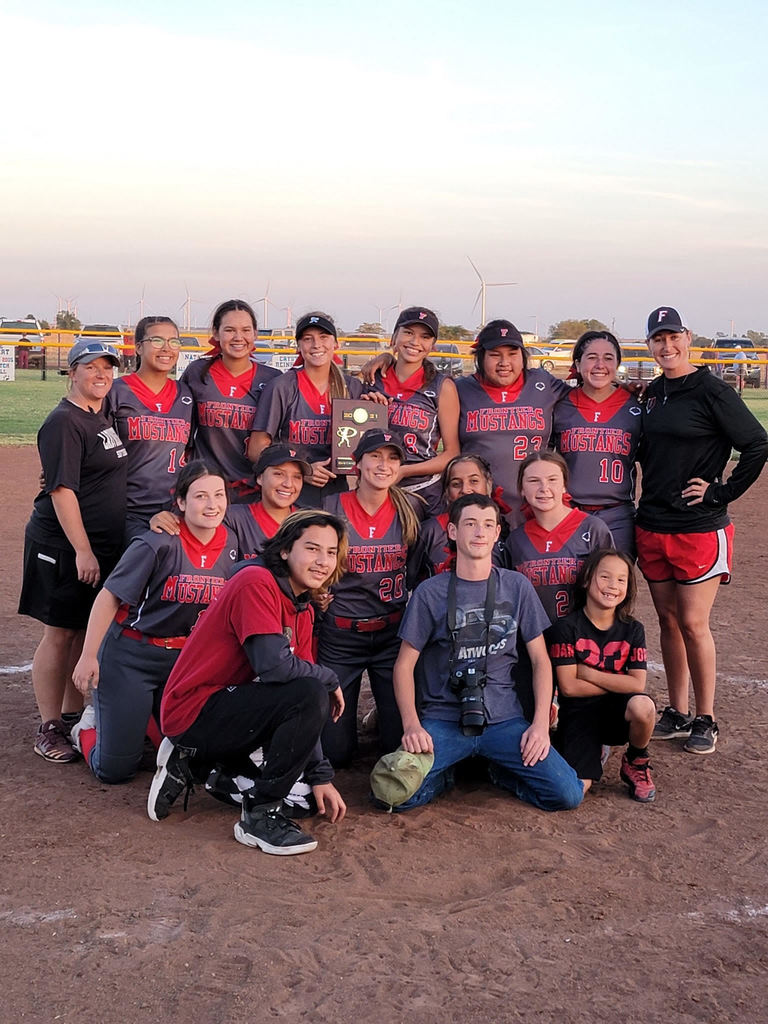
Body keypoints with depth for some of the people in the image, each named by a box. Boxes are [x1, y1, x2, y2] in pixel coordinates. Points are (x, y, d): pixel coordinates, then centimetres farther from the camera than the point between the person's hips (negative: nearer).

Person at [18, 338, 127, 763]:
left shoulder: (102, 417, 14)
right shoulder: (64, 422, -13)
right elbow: (61, 489, -18)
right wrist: (82, 550, -21)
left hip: (101, 546, 8)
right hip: (64, 548, -8)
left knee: (85, 631, 13)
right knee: (60, 633, -2)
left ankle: (73, 716, 24)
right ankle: (49, 729, 7)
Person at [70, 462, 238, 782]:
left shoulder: (230, 544, -3)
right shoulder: (159, 543, -19)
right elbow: (109, 597, -16)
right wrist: (89, 656, -18)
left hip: (184, 659, 5)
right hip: (130, 656, -5)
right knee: (115, 770, -3)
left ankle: (143, 720, 36)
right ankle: (91, 725, 29)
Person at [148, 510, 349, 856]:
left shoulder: (303, 610, 10)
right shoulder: (257, 582, -17)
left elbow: (304, 710, 10)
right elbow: (274, 666, -30)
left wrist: (321, 776, 3)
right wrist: (330, 680, -11)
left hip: (225, 705, 9)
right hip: (192, 712, -9)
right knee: (310, 695, -25)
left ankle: (193, 763, 18)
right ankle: (259, 815, -13)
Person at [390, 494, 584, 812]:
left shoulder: (517, 587, 6)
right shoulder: (430, 592, 1)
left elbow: (540, 659, 9)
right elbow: (405, 664, 3)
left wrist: (541, 723, -4)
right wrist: (412, 725, -13)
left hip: (505, 719, 2)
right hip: (444, 720, -1)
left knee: (568, 795, -16)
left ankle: (499, 770, 13)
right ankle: (446, 770, 9)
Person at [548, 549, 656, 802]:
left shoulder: (632, 630, 0)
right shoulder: (566, 627, -8)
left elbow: (637, 684, -10)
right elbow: (569, 687, -13)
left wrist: (589, 673, -13)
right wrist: (618, 683, -9)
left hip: (617, 711, 1)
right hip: (578, 714, -1)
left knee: (642, 706, -35)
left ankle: (636, 763, -2)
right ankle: (595, 750, 16)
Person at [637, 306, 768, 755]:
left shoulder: (712, 390, -10)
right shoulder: (653, 393, 10)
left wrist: (721, 493, -12)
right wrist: (652, 495, 12)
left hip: (700, 528, -6)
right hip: (652, 526, 6)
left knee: (693, 624, -3)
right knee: (668, 621, 12)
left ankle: (706, 721, 11)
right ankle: (677, 714, 23)